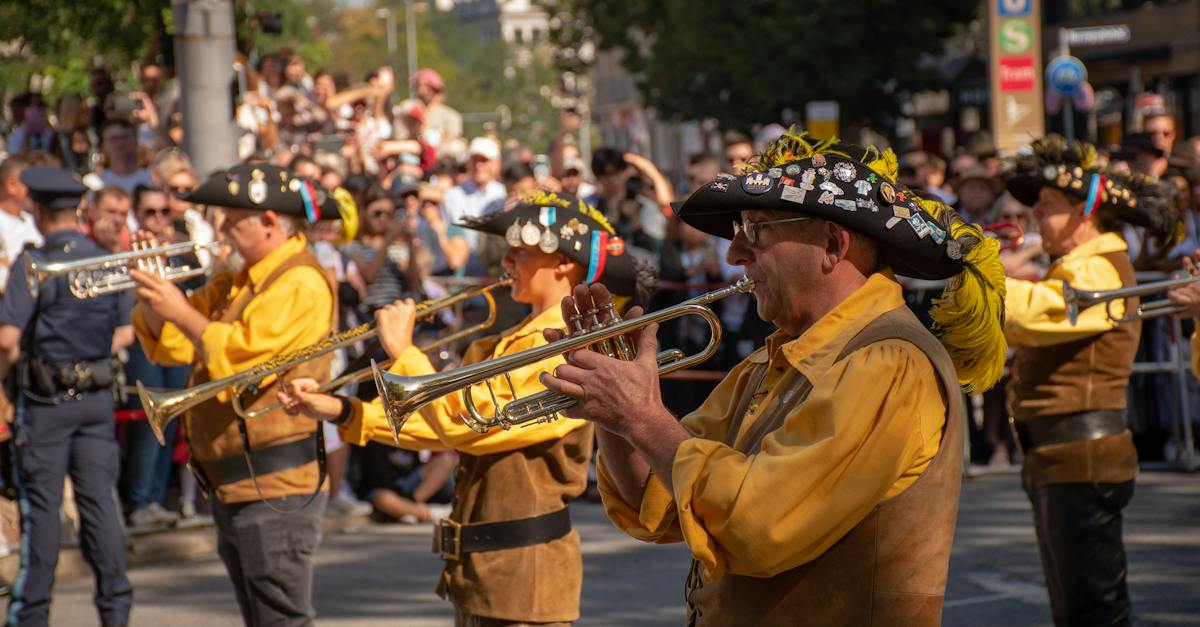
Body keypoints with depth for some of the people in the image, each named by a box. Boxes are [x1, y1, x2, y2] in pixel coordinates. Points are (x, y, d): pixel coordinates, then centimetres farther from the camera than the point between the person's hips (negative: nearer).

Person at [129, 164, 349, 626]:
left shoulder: (301, 284, -13)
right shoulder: (236, 286, 18)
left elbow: (240, 361, -22)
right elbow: (167, 346, 19)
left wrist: (182, 312, -14)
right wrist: (154, 296, 2)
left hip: (275, 487, -10)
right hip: (233, 487, 10)